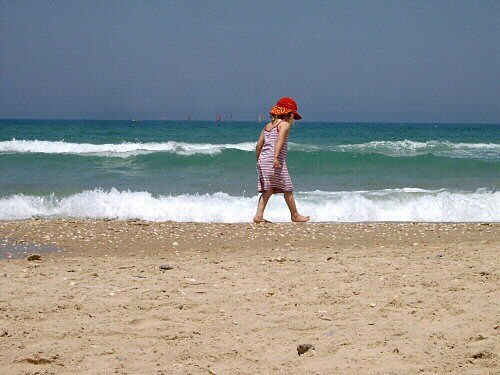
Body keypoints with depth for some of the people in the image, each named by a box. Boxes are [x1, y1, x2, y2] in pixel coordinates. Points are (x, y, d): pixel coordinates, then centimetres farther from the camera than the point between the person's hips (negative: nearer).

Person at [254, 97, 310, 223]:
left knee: (268, 190, 7)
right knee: (287, 189, 5)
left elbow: (259, 145, 16)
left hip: (262, 159, 7)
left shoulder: (268, 126, 19)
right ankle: (295, 215, 16)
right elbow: (279, 140, -19)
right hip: (274, 160, -7)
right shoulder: (285, 124, -2)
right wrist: (276, 157, -29)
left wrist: (258, 160, 26)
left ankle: (259, 215, -7)